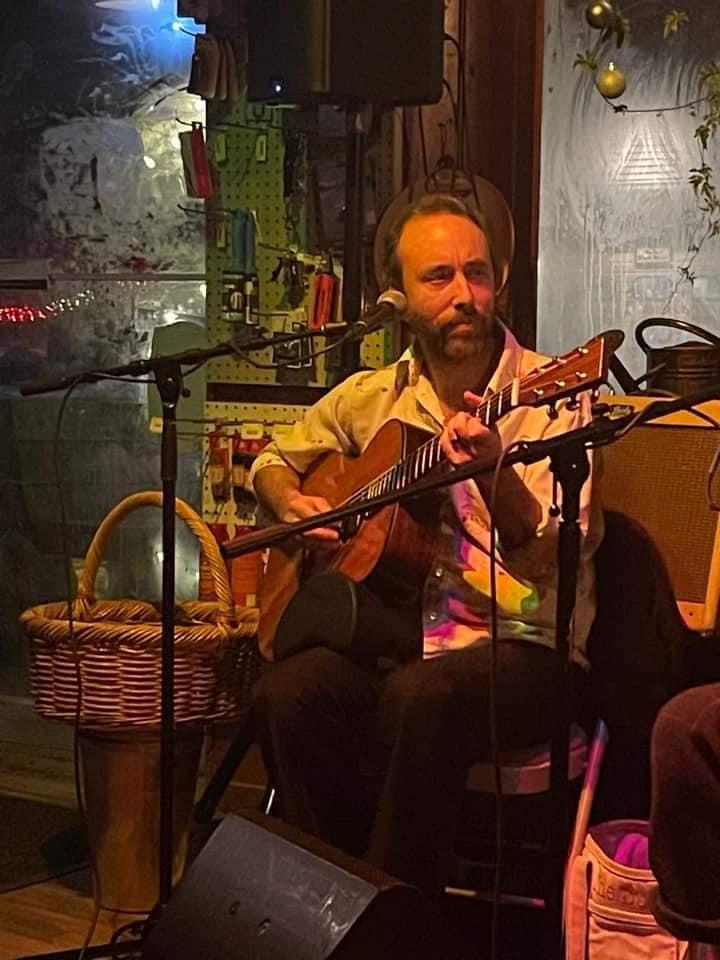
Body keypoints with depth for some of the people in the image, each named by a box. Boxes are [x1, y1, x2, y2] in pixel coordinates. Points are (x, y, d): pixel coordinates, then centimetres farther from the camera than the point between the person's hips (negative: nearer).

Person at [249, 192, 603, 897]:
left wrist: (495, 473, -36)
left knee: (422, 696, -35)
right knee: (288, 693, -25)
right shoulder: (371, 398, 8)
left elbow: (548, 561, -16)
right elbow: (274, 461, 26)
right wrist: (293, 506, 3)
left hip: (520, 646, -4)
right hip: (394, 635, 4)